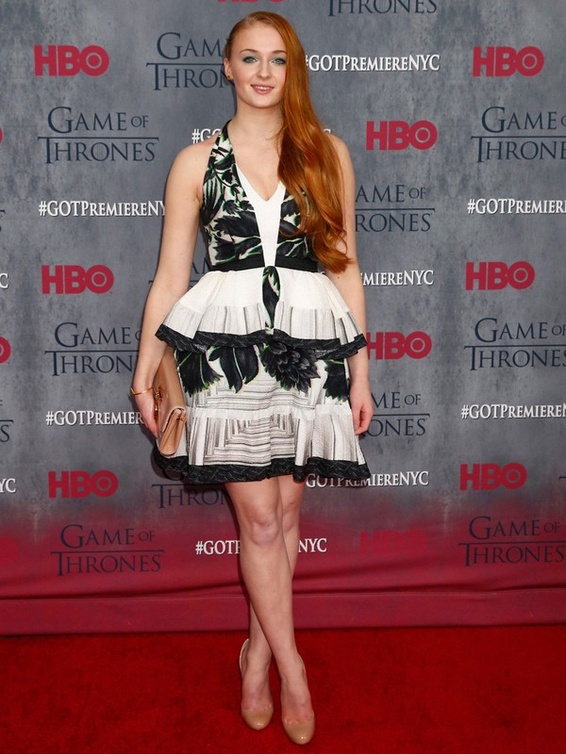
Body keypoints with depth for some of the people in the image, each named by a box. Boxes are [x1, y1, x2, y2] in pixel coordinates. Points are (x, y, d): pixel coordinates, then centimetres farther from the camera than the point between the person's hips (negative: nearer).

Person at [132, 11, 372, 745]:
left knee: (284, 509, 7)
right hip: (226, 343, -1)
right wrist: (145, 369, 2)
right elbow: (170, 276, 6)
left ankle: (258, 650, 26)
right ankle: (291, 667, 15)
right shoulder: (197, 162, 6)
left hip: (310, 343, 2)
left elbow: (345, 267, 10)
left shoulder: (327, 153, 9)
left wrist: (359, 369, 8)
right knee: (260, 517, 0)